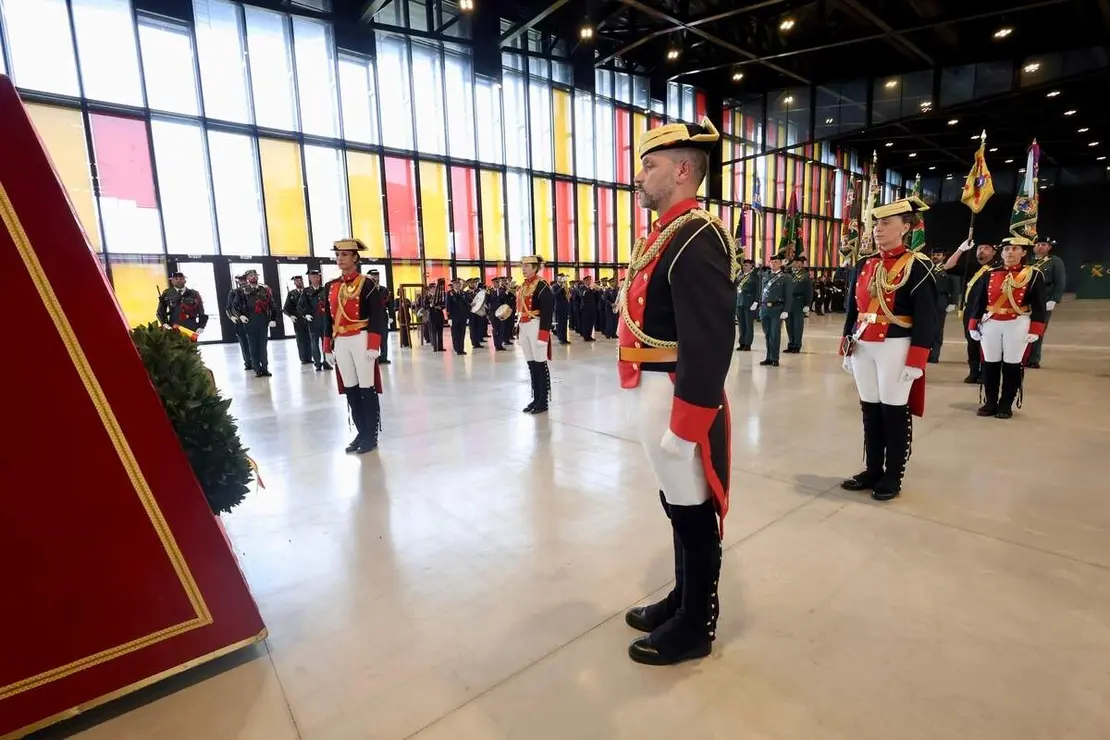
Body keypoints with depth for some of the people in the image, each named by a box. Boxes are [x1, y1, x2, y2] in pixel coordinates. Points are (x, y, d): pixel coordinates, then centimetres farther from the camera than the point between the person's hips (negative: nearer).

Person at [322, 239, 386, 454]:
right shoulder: (331, 286, 12)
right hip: (340, 343, 6)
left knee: (367, 388, 0)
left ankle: (372, 436, 9)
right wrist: (328, 348, 12)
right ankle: (361, 432, 21)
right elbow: (328, 318, 15)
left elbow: (377, 316, -10)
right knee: (350, 389, 10)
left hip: (361, 340, -6)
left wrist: (374, 346, -16)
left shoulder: (367, 284, -5)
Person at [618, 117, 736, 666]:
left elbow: (709, 345, -24)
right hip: (652, 390, 10)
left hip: (677, 396, -10)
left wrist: (684, 425, -23)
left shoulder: (698, 239, -17)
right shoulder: (666, 234, 15)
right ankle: (683, 599, 41)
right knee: (676, 505, 21)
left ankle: (695, 627, 28)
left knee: (693, 513, 7)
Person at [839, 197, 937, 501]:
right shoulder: (864, 265, 11)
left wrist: (915, 361, -14)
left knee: (894, 413, 4)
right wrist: (847, 347, 11)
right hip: (863, 348, 6)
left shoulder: (917, 266, -6)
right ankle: (873, 470, 25)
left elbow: (926, 317, -9)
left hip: (896, 349, -5)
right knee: (870, 411, 12)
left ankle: (892, 477, 18)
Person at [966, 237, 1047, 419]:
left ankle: (1006, 405, 13)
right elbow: (979, 301, 7)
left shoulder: (1034, 275, 1)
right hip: (990, 324, 2)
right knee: (989, 365, 6)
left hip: (1018, 326, -2)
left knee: (1012, 366, 3)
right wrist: (973, 325, 4)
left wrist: (1035, 330, -9)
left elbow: (1039, 305, -2)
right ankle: (990, 402, 16)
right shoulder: (990, 274, 6)